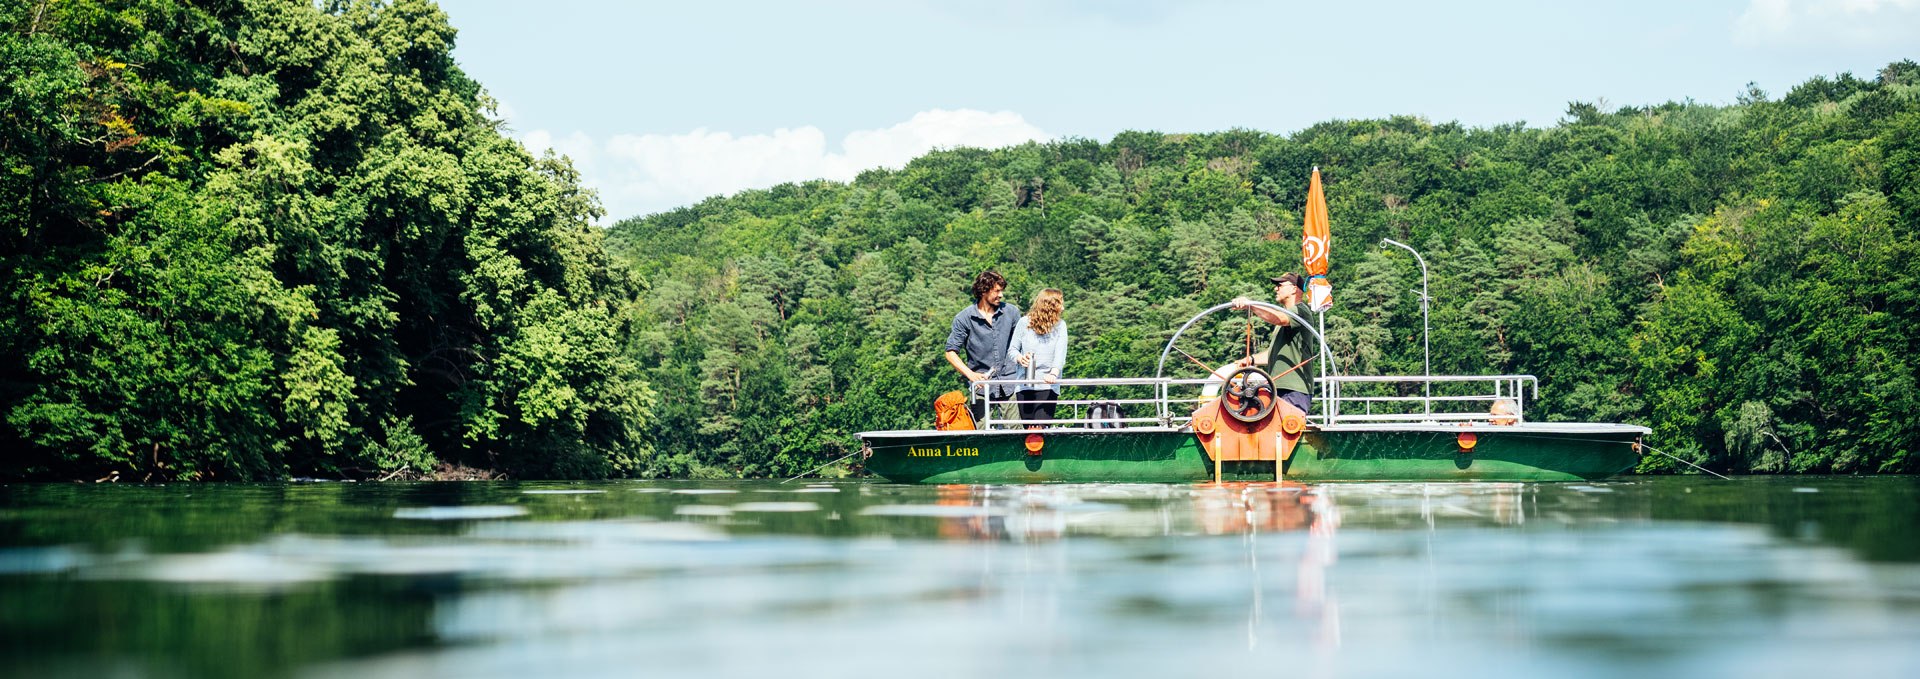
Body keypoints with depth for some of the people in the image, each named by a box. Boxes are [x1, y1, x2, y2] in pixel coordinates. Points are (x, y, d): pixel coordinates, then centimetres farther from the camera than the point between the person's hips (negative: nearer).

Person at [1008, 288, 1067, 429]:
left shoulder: (1060, 325, 2)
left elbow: (1060, 353, -11)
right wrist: (1019, 358, -16)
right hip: (1024, 385, 1)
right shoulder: (1024, 322, 3)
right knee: (1029, 429, 2)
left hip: (1048, 385, -1)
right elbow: (1012, 349, 8)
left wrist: (1054, 373, -29)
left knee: (1040, 427, -13)